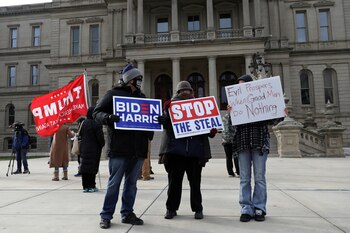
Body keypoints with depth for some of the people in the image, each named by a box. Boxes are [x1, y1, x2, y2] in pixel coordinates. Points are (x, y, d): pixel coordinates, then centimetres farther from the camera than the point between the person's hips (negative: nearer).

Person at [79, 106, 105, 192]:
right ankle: (91, 186, 5)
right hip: (94, 149, -5)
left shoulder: (83, 123, 3)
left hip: (84, 148, 6)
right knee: (92, 166, 1)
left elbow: (80, 135, 12)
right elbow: (100, 137, -13)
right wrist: (102, 144, 5)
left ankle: (85, 186, 15)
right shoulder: (97, 124, -15)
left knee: (84, 166, 9)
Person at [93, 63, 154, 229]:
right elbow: (96, 112, -2)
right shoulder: (113, 94, 1)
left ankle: (127, 214, 23)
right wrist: (108, 117, -23)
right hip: (119, 147, -5)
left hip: (138, 147, 6)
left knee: (131, 183, 12)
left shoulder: (141, 97, 18)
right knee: (114, 183, 1)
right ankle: (106, 215, 15)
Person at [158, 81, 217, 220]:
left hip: (195, 150, 1)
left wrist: (212, 130, -6)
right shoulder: (172, 105, 12)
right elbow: (165, 123, 1)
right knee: (174, 181, 6)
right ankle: (171, 208, 19)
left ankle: (197, 209, 20)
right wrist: (166, 113, -20)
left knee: (195, 181, 8)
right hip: (176, 149, -1)